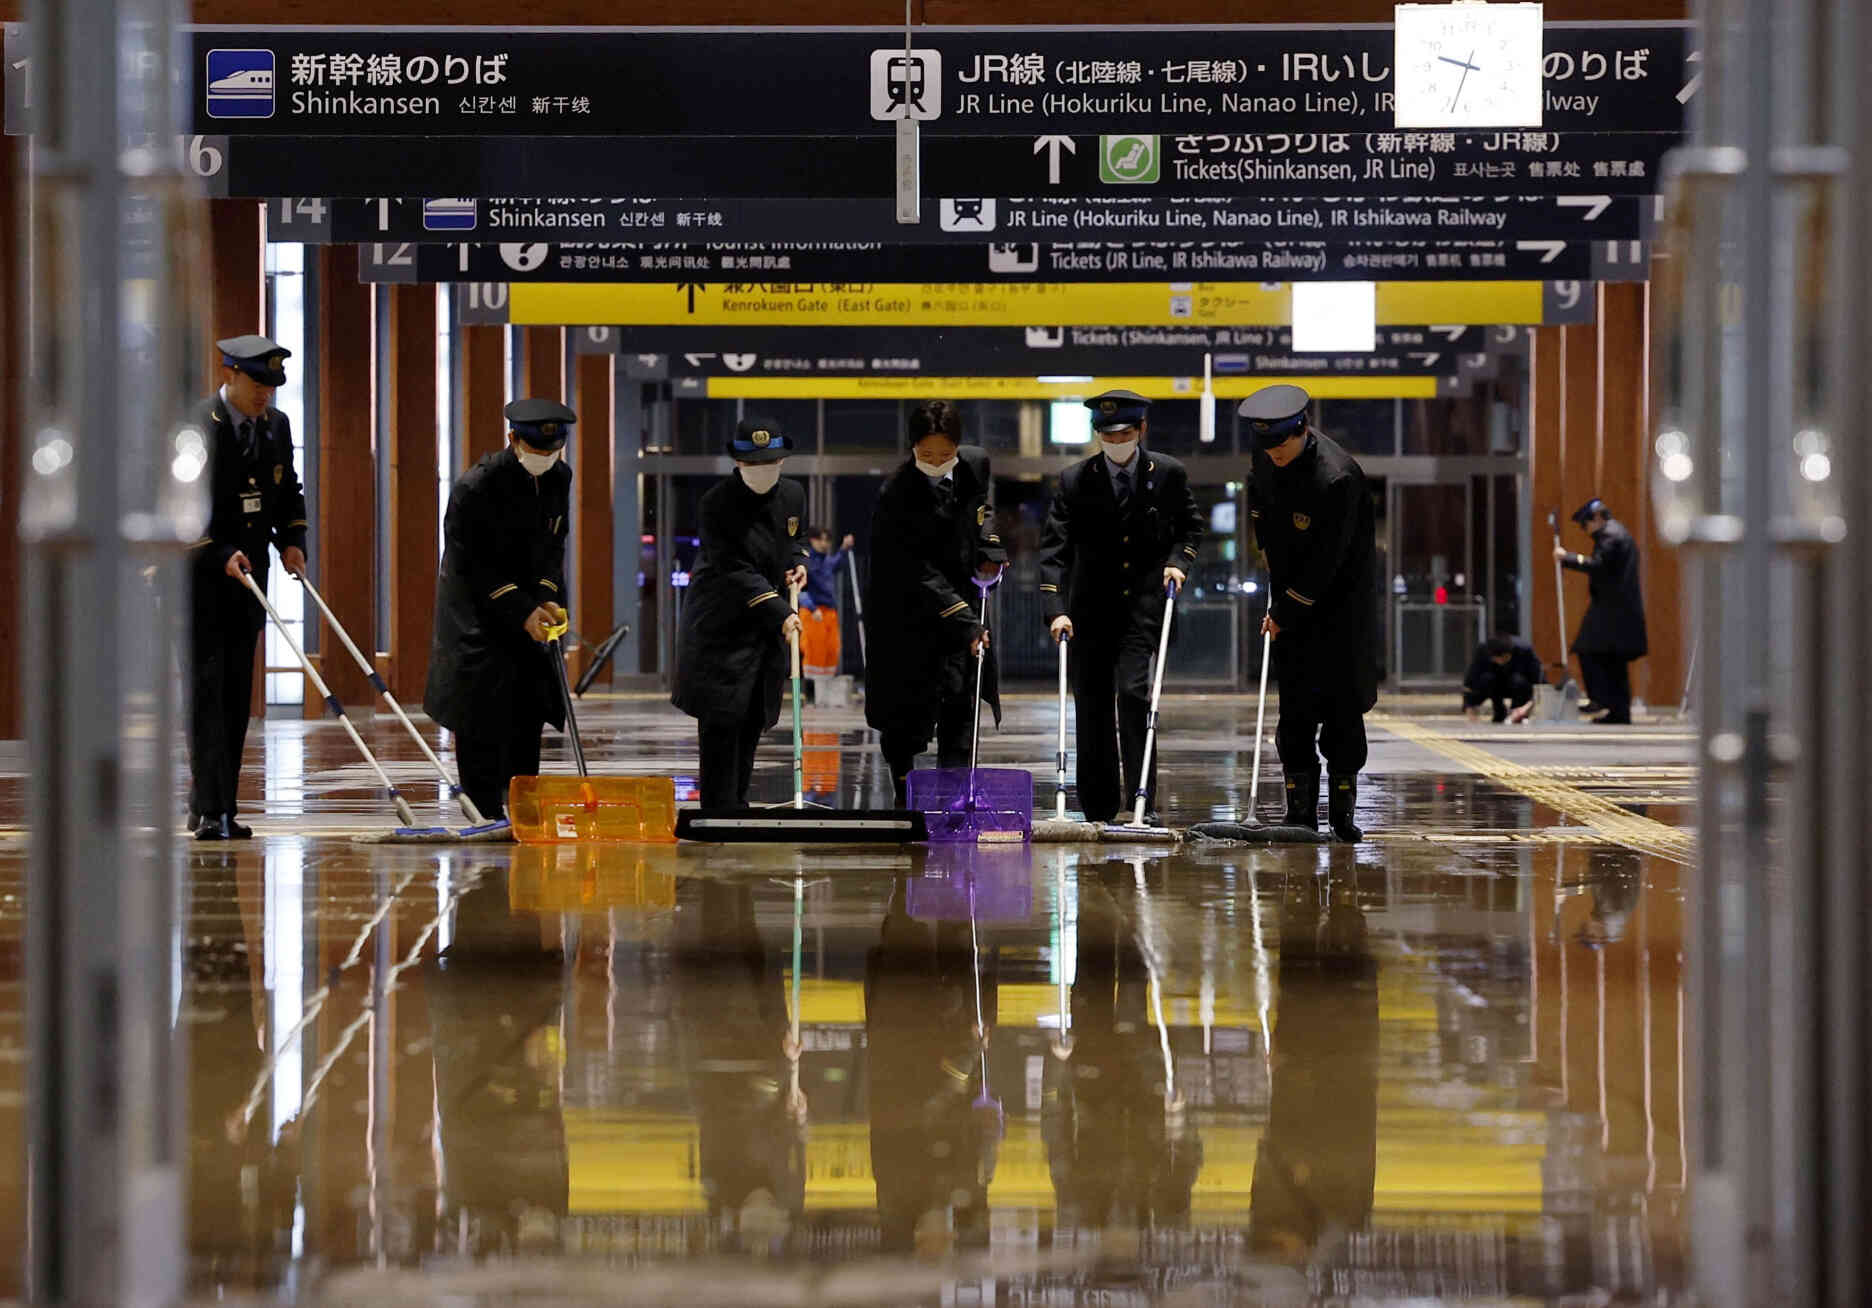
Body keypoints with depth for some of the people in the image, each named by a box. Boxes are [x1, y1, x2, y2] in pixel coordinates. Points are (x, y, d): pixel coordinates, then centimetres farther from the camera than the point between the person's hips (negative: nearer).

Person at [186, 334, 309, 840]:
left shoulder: (276, 425, 7)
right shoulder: (195, 428, -14)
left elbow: (288, 492, 19)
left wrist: (291, 540, 2)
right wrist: (221, 555, -27)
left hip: (247, 576, 7)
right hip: (197, 576, -7)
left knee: (236, 697, 7)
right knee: (206, 689, -11)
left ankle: (213, 807, 12)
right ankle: (212, 812, -15)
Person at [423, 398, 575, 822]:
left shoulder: (559, 478, -2)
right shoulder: (475, 487, -22)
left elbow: (552, 546, 5)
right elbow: (473, 564, -21)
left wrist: (546, 597, -11)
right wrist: (521, 611, -24)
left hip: (527, 600, 6)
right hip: (475, 606, -6)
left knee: (530, 706, 6)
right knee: (480, 714, -10)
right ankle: (486, 812, -7)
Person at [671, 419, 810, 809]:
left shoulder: (793, 495, 2)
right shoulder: (718, 503, -18)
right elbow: (737, 572, -23)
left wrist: (798, 562, 2)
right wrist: (781, 613, -30)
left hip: (770, 628, 6)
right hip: (721, 626, -6)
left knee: (754, 718, 8)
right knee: (722, 717, -11)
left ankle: (737, 803, 18)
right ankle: (719, 810, -9)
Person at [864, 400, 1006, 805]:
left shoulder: (976, 463, -7)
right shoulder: (897, 494, -23)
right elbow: (918, 573, -24)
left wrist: (989, 551, 3)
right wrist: (965, 623, -29)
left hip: (961, 595, 4)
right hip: (906, 608, -4)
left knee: (961, 696, -3)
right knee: (906, 711, -1)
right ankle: (905, 796, 14)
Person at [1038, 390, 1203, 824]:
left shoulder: (1169, 474, -1)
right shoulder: (1074, 481, -5)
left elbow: (1191, 526, 15)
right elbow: (1053, 549, -11)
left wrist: (1178, 560, -6)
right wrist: (1056, 610, -22)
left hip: (1144, 603, -1)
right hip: (1091, 608, 1)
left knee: (1134, 692, -17)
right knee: (1091, 706, 3)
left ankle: (1143, 801, -12)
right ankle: (1099, 812, 11)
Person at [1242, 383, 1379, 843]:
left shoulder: (1337, 477, -26)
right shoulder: (1265, 460, -4)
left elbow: (1326, 562, -23)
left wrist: (1284, 612, -17)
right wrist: (1277, 601, 9)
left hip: (1341, 600, -6)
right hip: (1292, 598, 6)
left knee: (1343, 701, -5)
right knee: (1295, 705, 1)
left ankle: (1343, 809, 0)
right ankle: (1300, 809, 3)